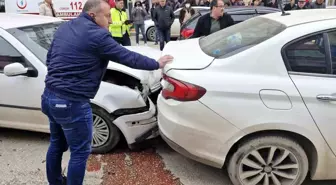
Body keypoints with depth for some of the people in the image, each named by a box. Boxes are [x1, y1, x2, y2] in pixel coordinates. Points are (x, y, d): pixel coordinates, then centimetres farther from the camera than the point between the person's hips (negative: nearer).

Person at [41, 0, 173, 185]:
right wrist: (157, 64, 3)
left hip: (49, 96, 10)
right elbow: (128, 57, -10)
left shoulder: (64, 27, 11)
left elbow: (49, 59, 19)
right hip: (71, 103, -10)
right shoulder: (97, 35, -15)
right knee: (80, 151, 7)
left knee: (57, 144, 26)